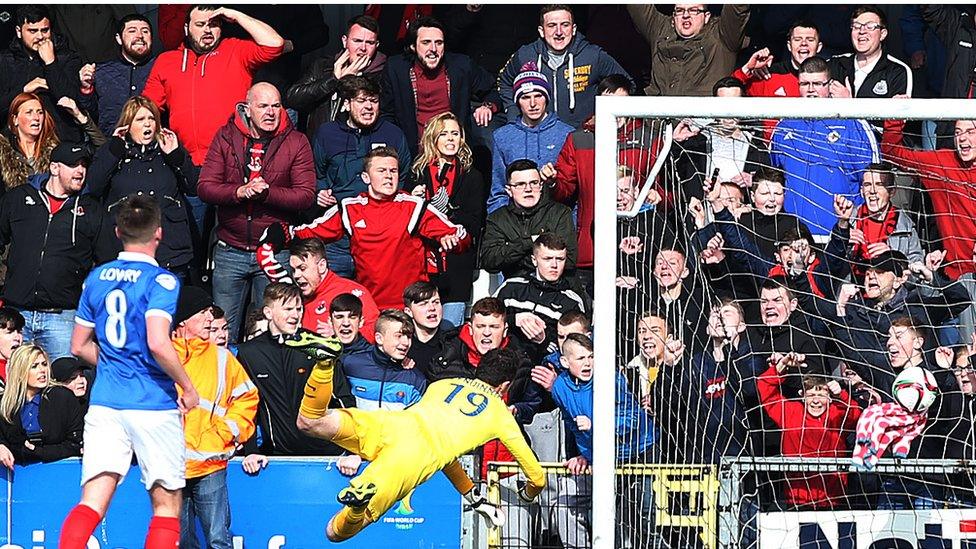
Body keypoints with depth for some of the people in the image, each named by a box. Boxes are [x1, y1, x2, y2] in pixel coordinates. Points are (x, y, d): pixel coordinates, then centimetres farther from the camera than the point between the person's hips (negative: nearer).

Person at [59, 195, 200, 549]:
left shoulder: (97, 278, 10)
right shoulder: (160, 280, -8)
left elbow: (79, 347, 15)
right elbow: (158, 343, -21)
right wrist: (188, 388, -8)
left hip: (106, 401, 4)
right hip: (154, 405, -4)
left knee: (93, 500, -3)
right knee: (166, 503, 8)